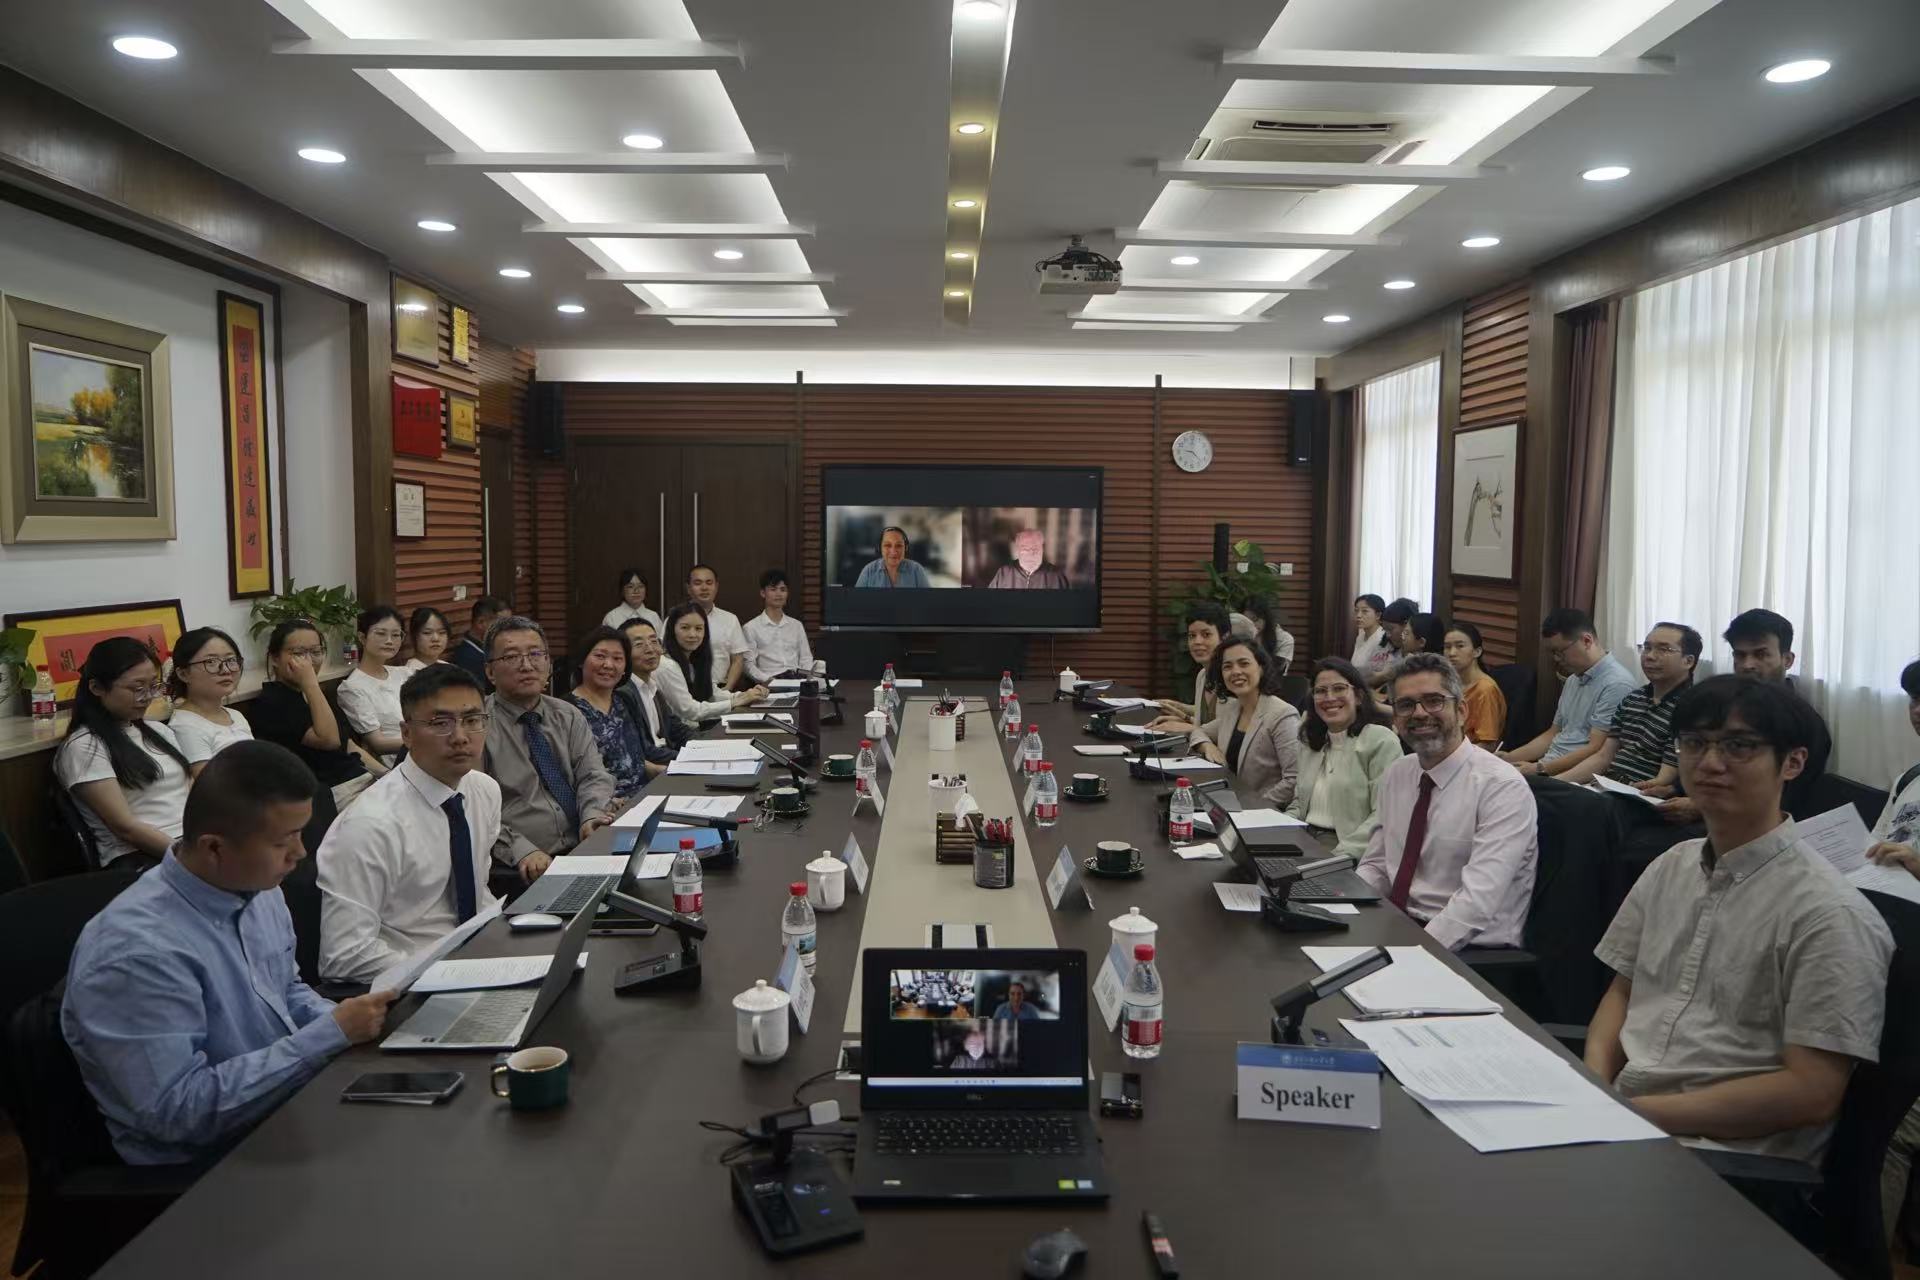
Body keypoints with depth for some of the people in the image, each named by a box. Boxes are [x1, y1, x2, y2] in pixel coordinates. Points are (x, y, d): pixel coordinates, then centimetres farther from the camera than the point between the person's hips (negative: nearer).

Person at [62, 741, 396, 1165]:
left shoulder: (257, 889, -1)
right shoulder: (138, 950, -26)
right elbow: (176, 1110, -25)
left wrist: (348, 1022, -5)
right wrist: (330, 1035, -24)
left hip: (292, 1104, 8)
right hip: (207, 1166, -7)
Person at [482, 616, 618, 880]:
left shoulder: (569, 717, 15)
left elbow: (593, 776, 7)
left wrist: (593, 816, -15)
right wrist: (522, 851, -22)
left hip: (584, 854, 5)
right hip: (519, 868, -5)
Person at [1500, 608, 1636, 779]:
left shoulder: (1616, 684, -12)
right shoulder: (1573, 680, 18)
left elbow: (1596, 751, -17)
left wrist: (1539, 769, -18)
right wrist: (1510, 757, 8)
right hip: (1547, 770, 8)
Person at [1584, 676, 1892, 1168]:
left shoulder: (1828, 914, -11)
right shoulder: (1671, 868, 11)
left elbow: (1812, 1093, -15)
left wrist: (1638, 1110, -18)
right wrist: (1593, 1086, -3)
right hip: (1620, 1120, 7)